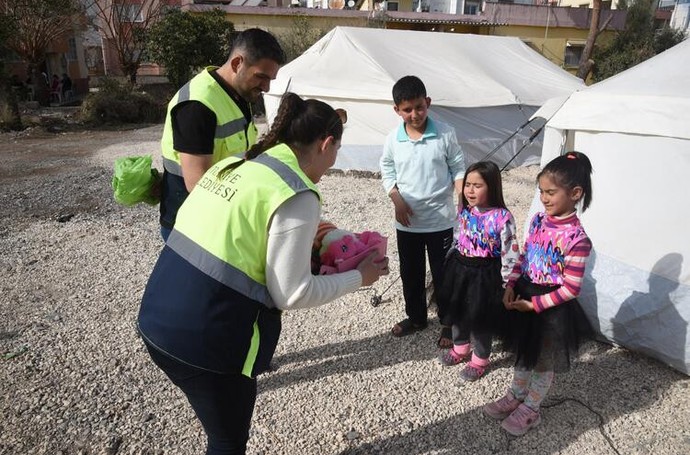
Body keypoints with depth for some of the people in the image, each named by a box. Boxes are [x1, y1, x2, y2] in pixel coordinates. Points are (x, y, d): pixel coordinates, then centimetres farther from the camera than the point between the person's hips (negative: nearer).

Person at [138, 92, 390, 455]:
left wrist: (301, 242, 20)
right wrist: (358, 277, 0)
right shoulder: (297, 196, -15)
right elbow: (291, 294, -13)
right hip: (205, 339, -8)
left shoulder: (232, 165, 9)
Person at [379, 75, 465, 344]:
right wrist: (397, 201, -7)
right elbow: (387, 172, 7)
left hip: (440, 220, -2)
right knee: (410, 274, 16)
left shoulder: (445, 134, -8)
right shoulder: (393, 139, -3)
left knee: (442, 274, 8)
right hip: (407, 222, 3)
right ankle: (416, 318, 37)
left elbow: (458, 168, 0)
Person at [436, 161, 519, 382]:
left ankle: (480, 360, 34)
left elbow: (510, 253, -17)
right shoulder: (464, 210, -3)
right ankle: (460, 348, 46)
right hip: (460, 267, 6)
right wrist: (451, 263, 15)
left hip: (484, 273, -6)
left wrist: (506, 284, -14)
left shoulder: (502, 217, -21)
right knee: (457, 312, 21)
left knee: (480, 318, 11)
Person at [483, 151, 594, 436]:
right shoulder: (539, 220, -3)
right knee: (523, 353, 25)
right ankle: (515, 397, 46)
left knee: (544, 362, 16)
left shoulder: (577, 238, -24)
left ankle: (530, 411, 36)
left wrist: (534, 304, -19)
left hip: (551, 309, -6)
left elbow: (571, 289, -20)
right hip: (524, 296, 7)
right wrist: (511, 287, -4)